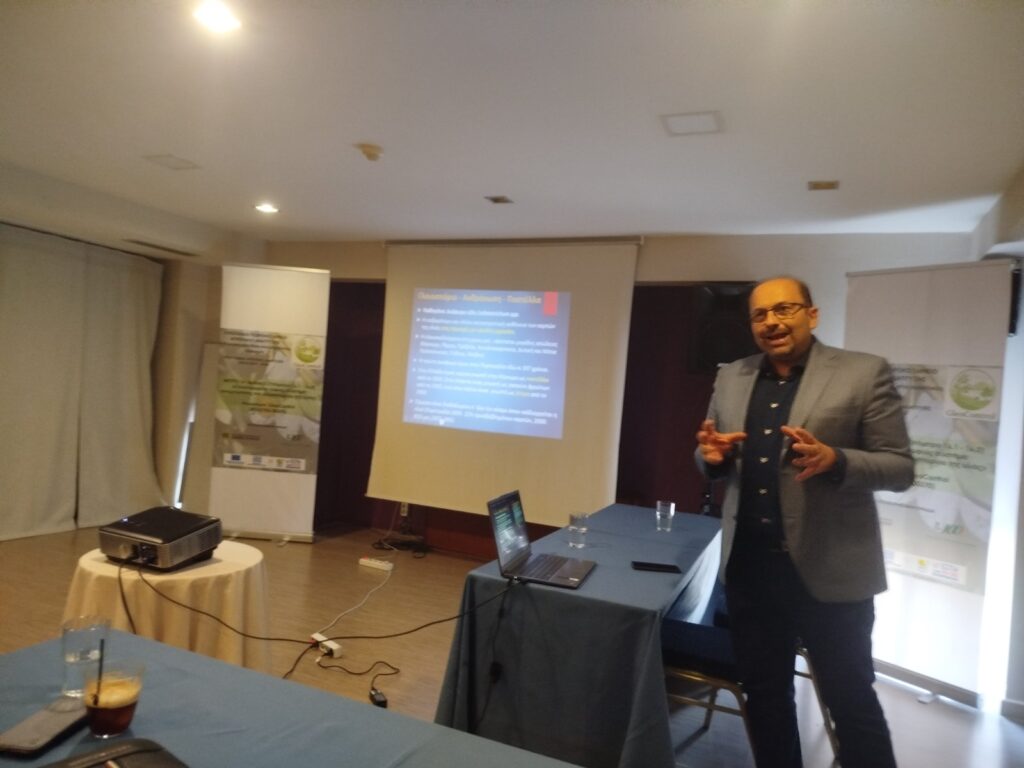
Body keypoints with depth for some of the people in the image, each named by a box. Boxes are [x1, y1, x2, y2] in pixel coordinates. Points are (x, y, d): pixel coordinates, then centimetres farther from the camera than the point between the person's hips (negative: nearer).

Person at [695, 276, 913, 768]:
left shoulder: (865, 374, -6)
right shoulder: (731, 379, 7)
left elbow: (901, 467, -7)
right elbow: (714, 465, 13)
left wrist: (834, 460, -26)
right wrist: (713, 455, -11)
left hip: (829, 570, -4)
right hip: (749, 567, 4)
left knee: (852, 703, 13)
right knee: (764, 695, 18)